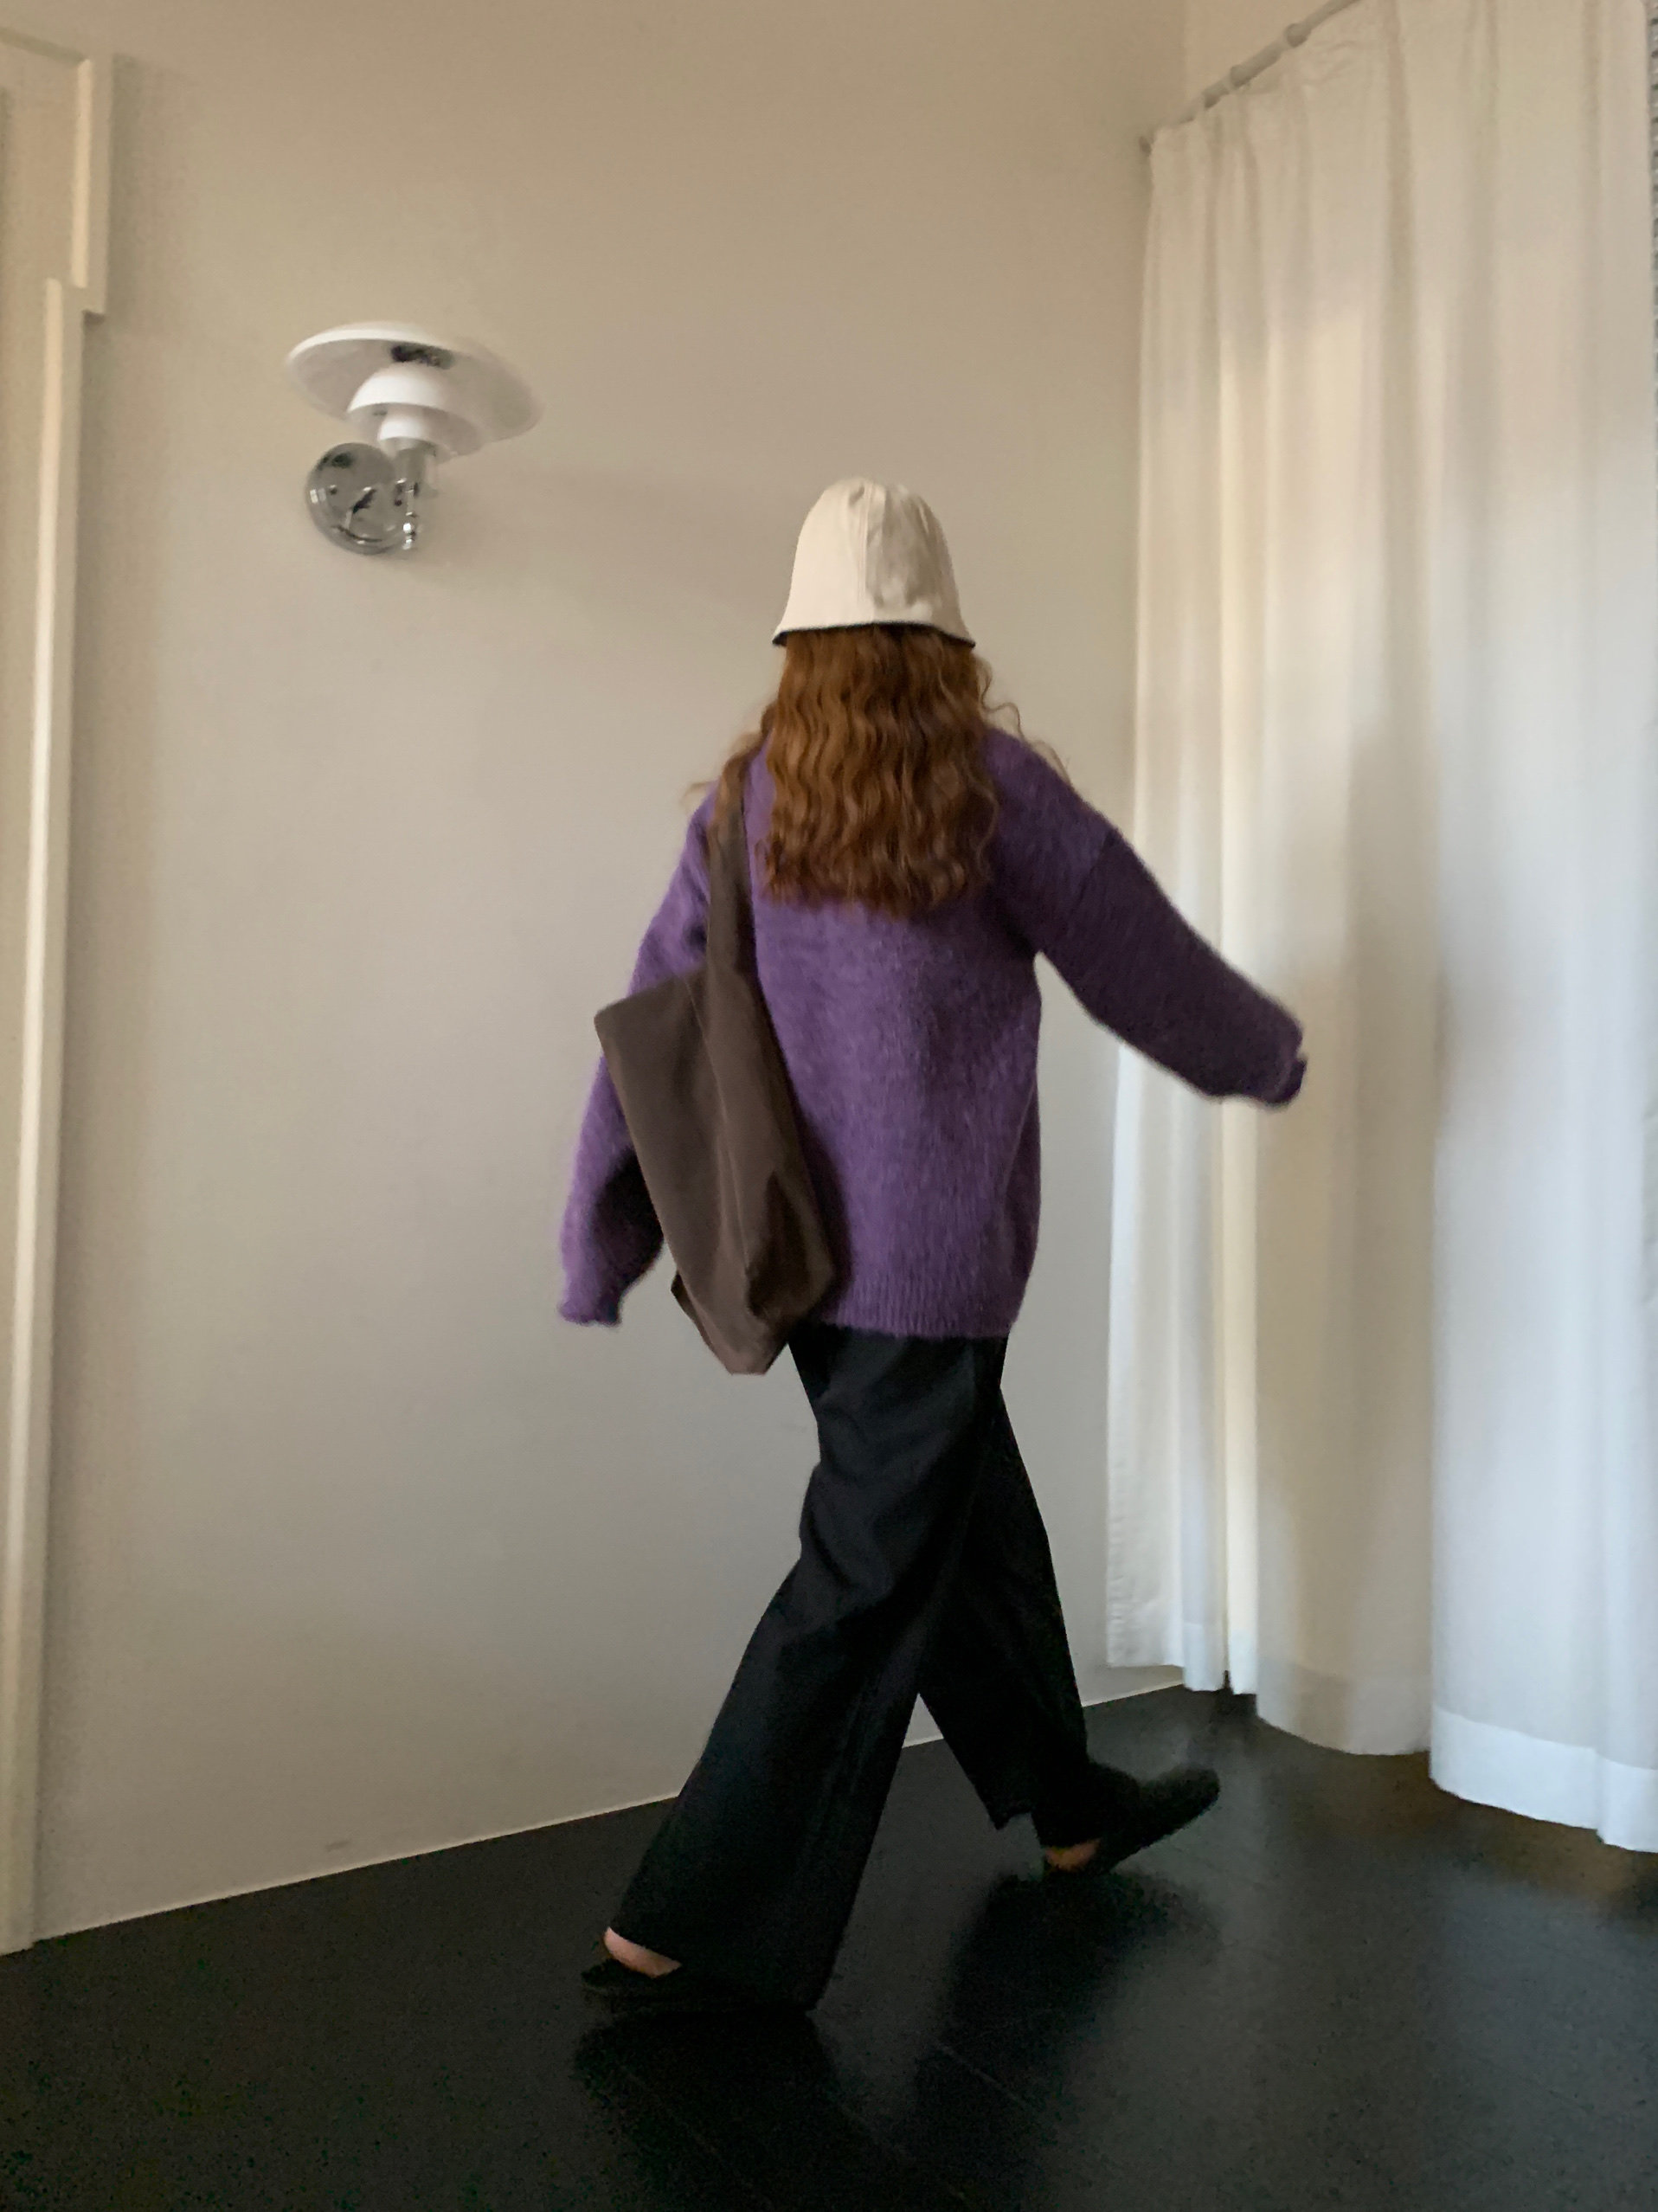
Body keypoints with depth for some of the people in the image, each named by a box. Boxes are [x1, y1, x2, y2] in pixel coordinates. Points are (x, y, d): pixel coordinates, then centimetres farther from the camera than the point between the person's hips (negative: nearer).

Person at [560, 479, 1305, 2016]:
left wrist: (601, 1253, 7)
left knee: (974, 1526, 21)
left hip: (806, 1248, 7)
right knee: (868, 1586, 2)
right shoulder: (986, 785, -10)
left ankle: (1065, 1804, 40)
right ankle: (695, 1933, 8)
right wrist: (1270, 1054, 20)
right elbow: (1142, 964, 1)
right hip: (926, 1255, -6)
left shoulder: (743, 797, 3)